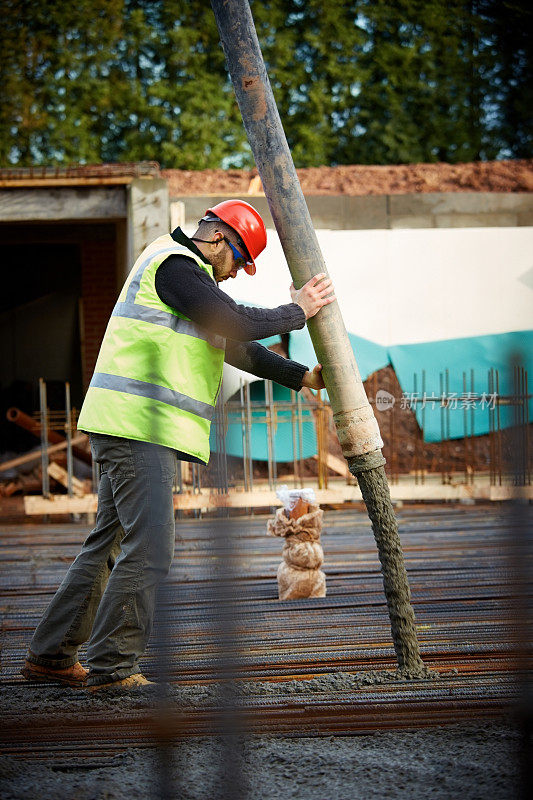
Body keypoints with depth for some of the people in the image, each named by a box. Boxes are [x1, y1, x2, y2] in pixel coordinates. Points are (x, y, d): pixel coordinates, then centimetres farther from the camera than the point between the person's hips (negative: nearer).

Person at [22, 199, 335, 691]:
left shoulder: (190, 277, 26)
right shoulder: (173, 265, -8)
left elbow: (236, 347, 29)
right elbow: (237, 324, -15)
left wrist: (301, 377, 25)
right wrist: (297, 312, -1)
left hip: (133, 429, 11)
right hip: (137, 425, -11)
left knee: (111, 542, 13)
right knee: (149, 549, -12)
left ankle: (51, 655, 17)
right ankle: (111, 667, -9)